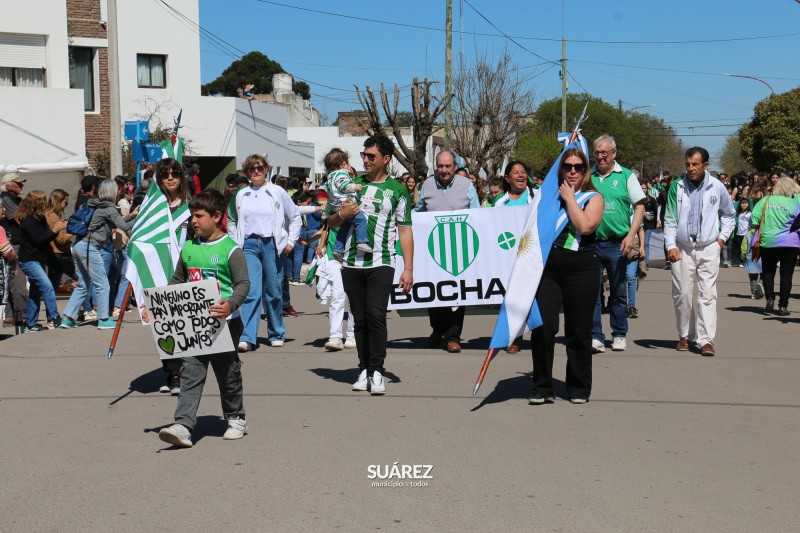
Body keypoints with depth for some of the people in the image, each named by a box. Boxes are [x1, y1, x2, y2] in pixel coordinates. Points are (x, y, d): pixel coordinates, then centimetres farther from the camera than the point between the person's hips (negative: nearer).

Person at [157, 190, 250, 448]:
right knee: (190, 373, -4)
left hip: (224, 323, -4)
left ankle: (236, 419, 28)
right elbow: (177, 281, 18)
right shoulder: (189, 248, 7)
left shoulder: (230, 249, -9)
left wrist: (231, 304, -31)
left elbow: (243, 283, -14)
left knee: (228, 373, 10)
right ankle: (183, 426, -8)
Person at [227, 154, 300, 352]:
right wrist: (235, 243, 10)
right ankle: (247, 338, -15)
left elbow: (295, 216, 10)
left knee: (274, 291, 6)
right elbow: (231, 221, 21)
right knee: (251, 292, -11)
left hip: (272, 245, -1)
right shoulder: (240, 195, 10)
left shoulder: (277, 192, 4)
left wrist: (291, 241, 4)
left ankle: (276, 335, 20)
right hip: (249, 246, 1)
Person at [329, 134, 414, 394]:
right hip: (351, 263, 3)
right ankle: (364, 369, 14)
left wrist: (408, 269, -3)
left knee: (376, 315, -14)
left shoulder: (397, 190, 5)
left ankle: (377, 371, -8)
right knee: (360, 318, 7)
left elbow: (405, 231, 4)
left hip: (381, 263, -3)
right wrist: (342, 214, -6)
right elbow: (331, 222, 17)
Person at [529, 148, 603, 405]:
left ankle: (579, 388, 19)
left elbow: (585, 226, -15)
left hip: (580, 270, -2)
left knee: (578, 331, 4)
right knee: (542, 326, -6)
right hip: (547, 268, 2)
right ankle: (542, 387, 6)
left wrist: (569, 198, -7)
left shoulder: (593, 198, 4)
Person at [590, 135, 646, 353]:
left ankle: (619, 335, 20)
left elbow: (639, 206, 2)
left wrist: (631, 235, -8)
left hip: (617, 244, -1)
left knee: (618, 292, 8)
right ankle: (595, 337, 4)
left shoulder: (626, 176, 4)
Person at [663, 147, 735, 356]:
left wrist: (722, 237, 9)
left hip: (709, 248, 0)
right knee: (682, 294, 3)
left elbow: (728, 214, 19)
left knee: (707, 294, -6)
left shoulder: (717, 187, 1)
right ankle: (685, 336, 18)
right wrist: (671, 246, -10)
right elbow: (670, 219, 1)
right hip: (682, 249, 1)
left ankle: (706, 340, -7)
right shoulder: (677, 187, -1)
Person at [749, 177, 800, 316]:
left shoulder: (765, 201, -2)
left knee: (768, 272, 17)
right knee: (786, 274, 6)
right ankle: (783, 306, 5)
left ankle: (770, 299, 2)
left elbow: (753, 221, -4)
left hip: (768, 242, 2)